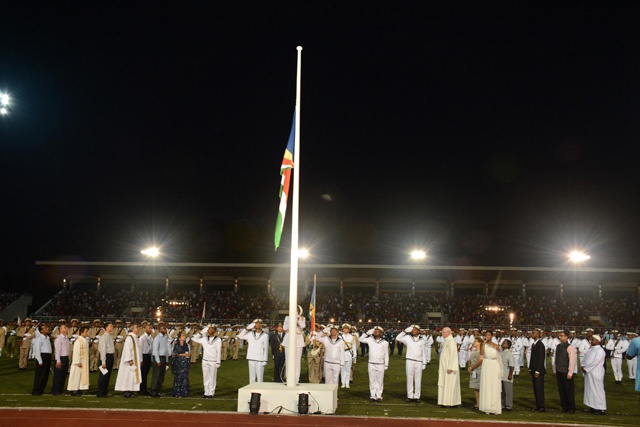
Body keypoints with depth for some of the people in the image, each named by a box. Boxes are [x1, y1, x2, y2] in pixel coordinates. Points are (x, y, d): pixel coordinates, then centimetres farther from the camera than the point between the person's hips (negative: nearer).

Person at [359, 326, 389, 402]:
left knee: (380, 381, 3)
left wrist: (386, 364, 1)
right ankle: (373, 396, 11)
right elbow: (361, 339, 5)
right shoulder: (370, 340, 2)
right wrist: (367, 333, -3)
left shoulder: (384, 342, -1)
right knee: (372, 380, 5)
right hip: (371, 364, 1)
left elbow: (386, 354, 4)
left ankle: (379, 396, 11)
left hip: (380, 365, -1)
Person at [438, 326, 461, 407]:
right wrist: (441, 367, 19)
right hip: (444, 367, 10)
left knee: (449, 384, -6)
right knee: (444, 384, 11)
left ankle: (449, 402, -2)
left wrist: (450, 367, -25)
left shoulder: (451, 341, -16)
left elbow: (453, 354, -22)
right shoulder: (446, 341, 14)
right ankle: (445, 401, 15)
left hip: (449, 367, -10)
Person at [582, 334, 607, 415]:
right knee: (590, 389, 12)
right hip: (588, 373, 9)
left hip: (596, 373, -9)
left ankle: (601, 409, 3)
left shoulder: (600, 350, -15)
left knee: (597, 390, -4)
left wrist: (586, 368, -17)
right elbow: (586, 358, 15)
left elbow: (595, 362, -21)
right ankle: (593, 407, 20)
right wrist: (583, 366, -3)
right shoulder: (591, 349, 12)